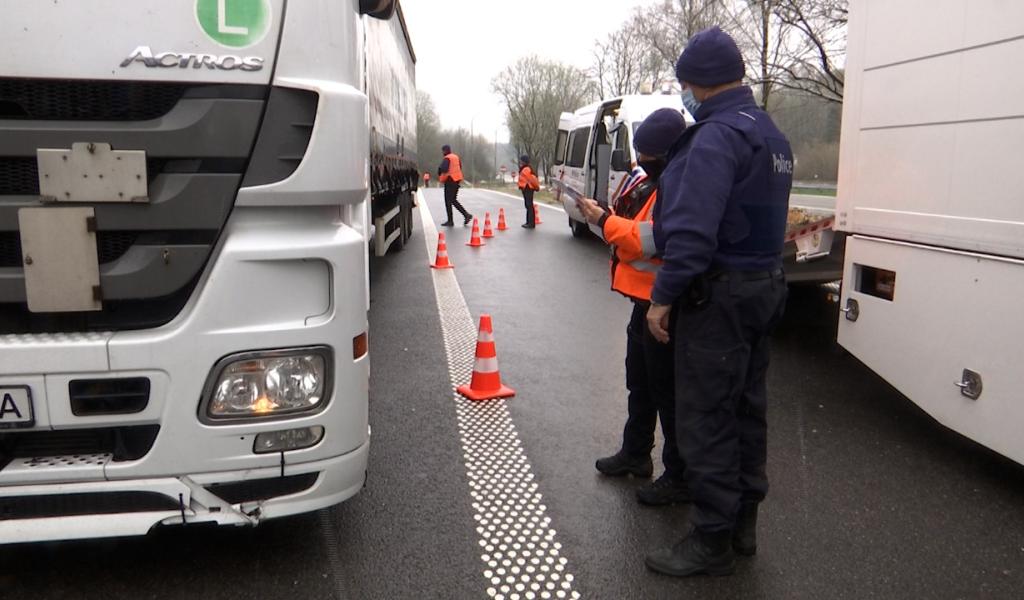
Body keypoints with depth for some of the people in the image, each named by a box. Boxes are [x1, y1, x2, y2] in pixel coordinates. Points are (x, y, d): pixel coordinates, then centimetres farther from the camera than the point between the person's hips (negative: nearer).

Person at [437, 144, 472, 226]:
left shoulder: (447, 158, -13)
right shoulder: (456, 157, 14)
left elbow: (443, 169, -26)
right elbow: (460, 167, 21)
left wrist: (439, 175, -6)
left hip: (450, 180, -8)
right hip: (457, 180, 8)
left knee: (448, 201, -1)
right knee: (453, 200, 18)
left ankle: (450, 221, 0)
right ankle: (466, 215, 8)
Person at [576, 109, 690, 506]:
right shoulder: (651, 180, 11)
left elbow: (649, 239, -28)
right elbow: (632, 225, 18)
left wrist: (604, 220, -18)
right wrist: (604, 215, 0)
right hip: (644, 298, 11)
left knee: (668, 391, -1)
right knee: (639, 382, 22)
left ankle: (680, 477, 12)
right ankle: (635, 454, 39)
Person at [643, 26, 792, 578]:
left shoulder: (717, 136, -17)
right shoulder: (771, 135, 15)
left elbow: (693, 228, -24)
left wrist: (664, 296, -20)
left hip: (719, 293, -10)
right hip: (764, 285, 10)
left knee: (706, 418, -1)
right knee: (746, 409, 16)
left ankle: (712, 542, 9)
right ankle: (742, 524, 30)